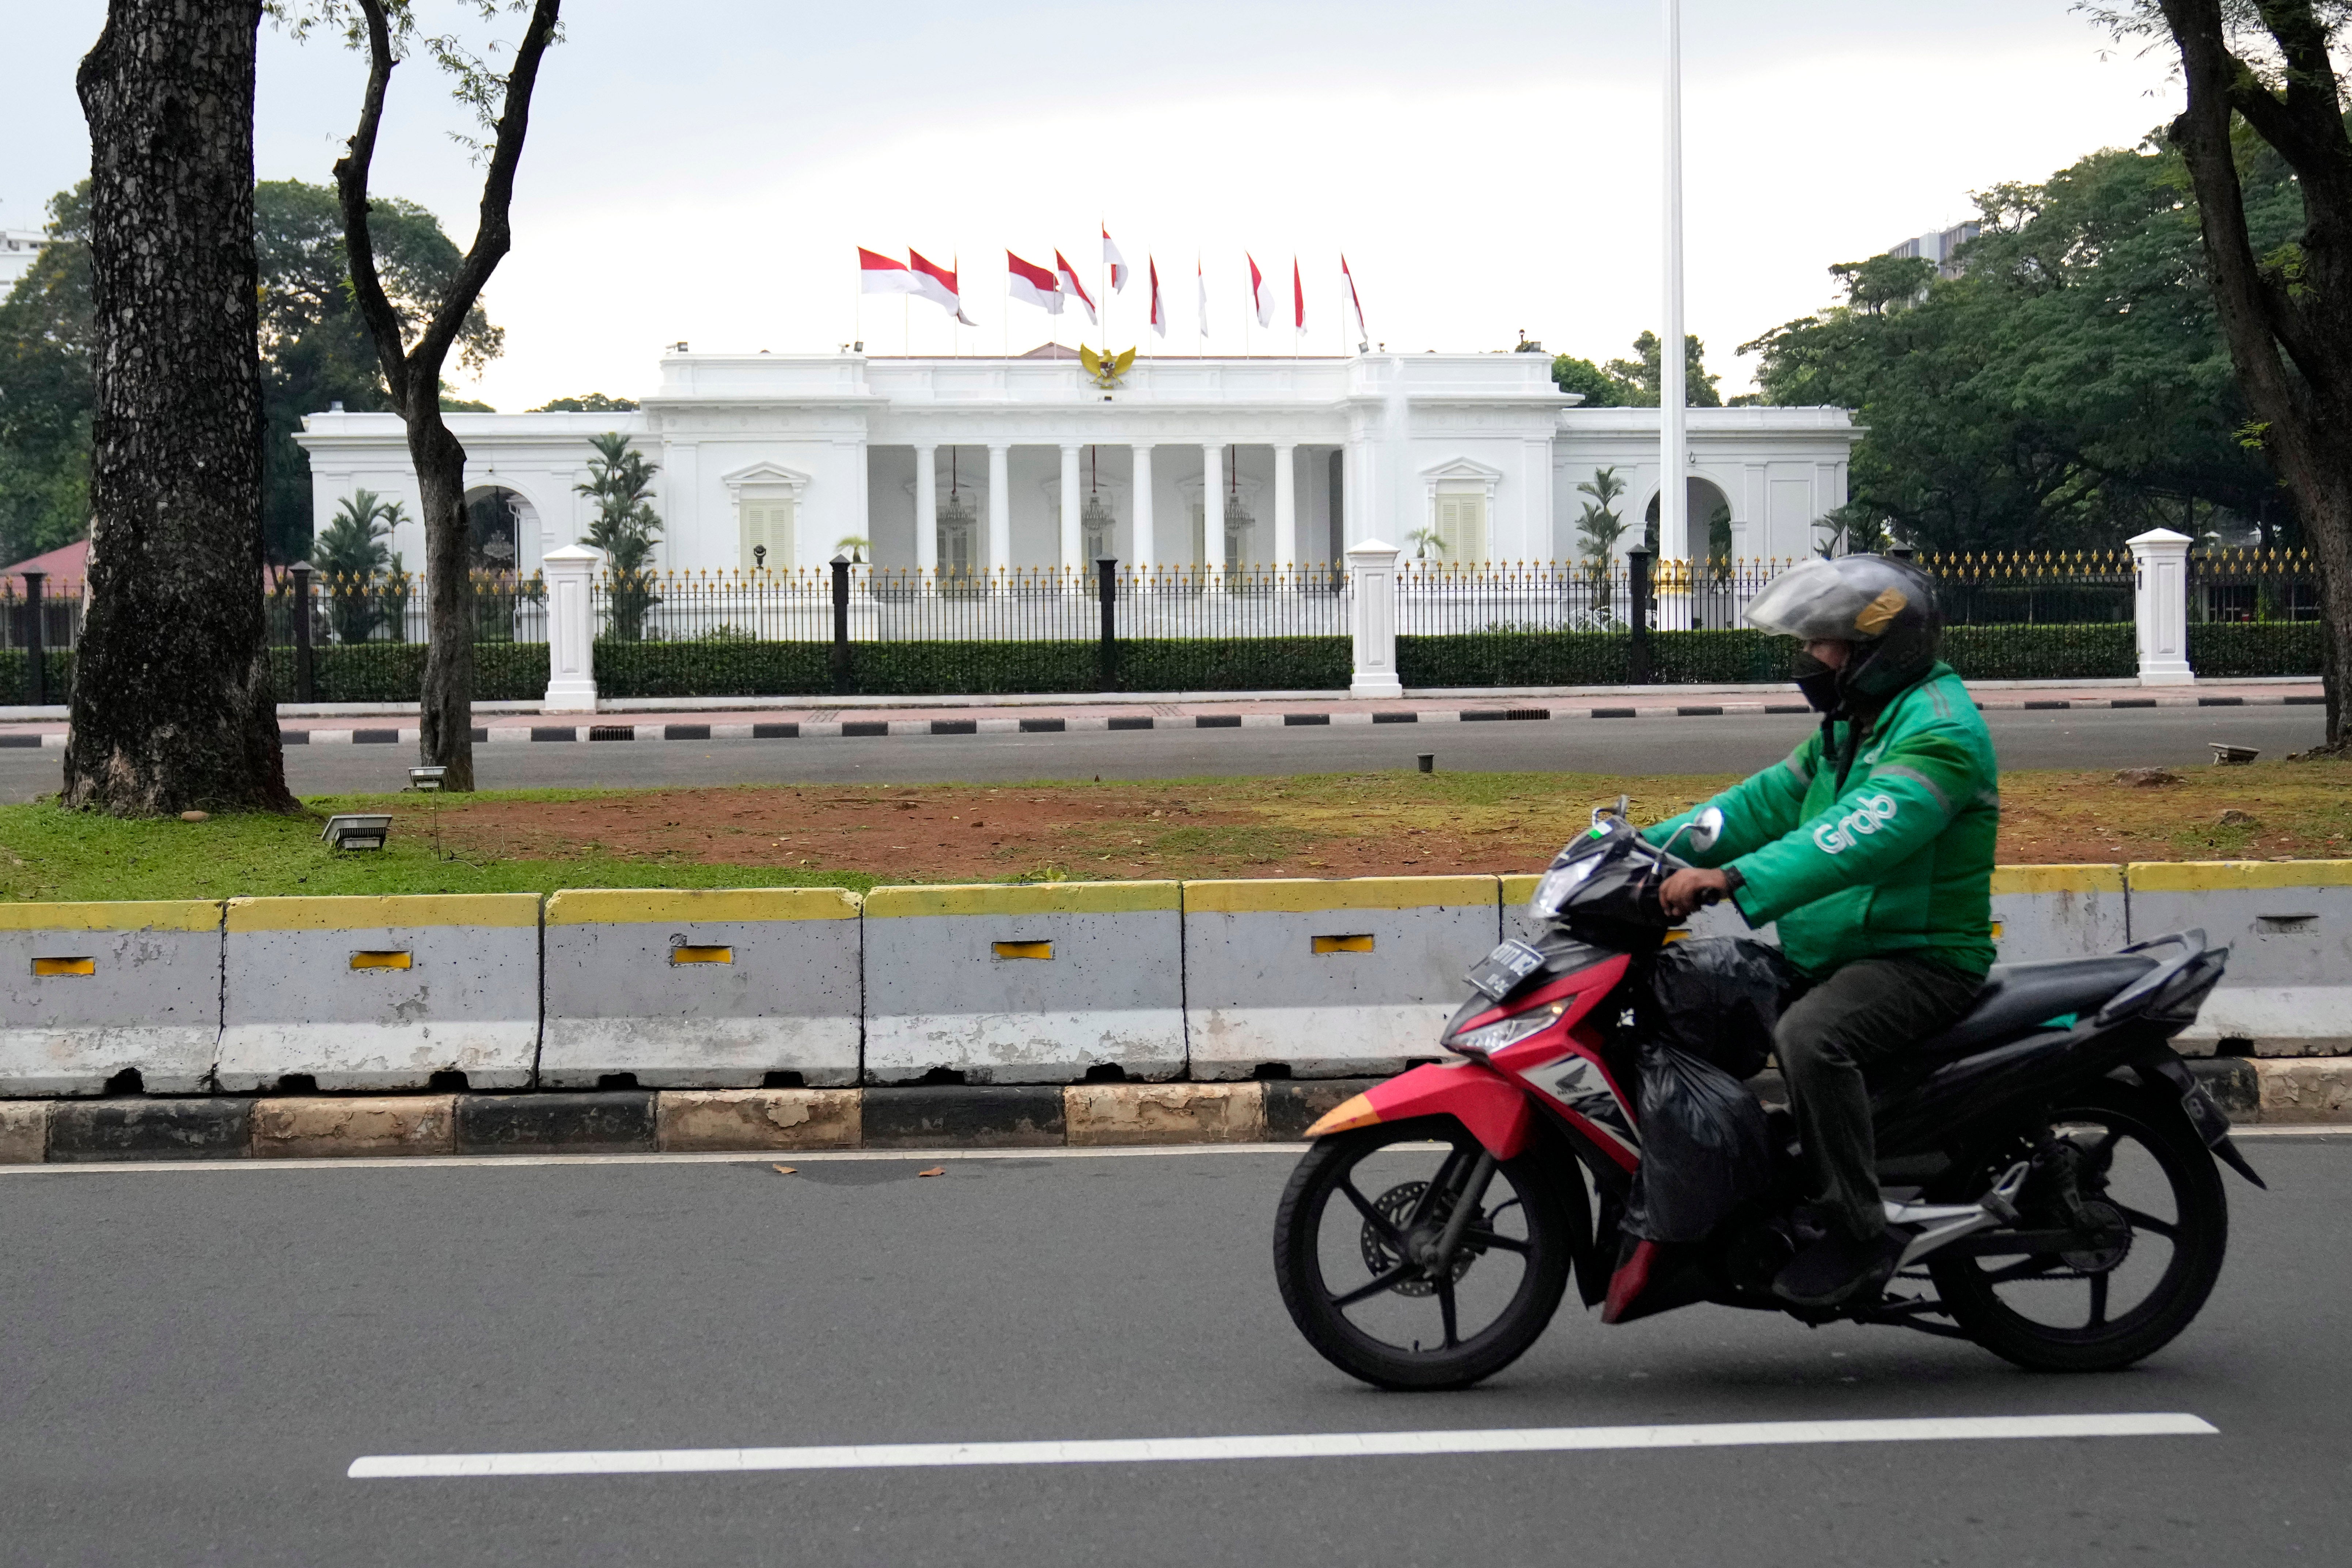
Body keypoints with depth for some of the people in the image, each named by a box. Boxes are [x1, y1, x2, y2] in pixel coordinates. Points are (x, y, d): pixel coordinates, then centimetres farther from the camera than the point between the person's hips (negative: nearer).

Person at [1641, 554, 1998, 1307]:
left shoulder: (1939, 729, -17)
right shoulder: (1853, 725, 17)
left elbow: (1863, 837, -32)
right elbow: (1770, 800, 17)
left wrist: (1733, 881, -42)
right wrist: (1653, 846, 4)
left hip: (1922, 958, -10)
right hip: (1837, 953, 10)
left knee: (1808, 1037, -35)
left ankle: (1859, 1230, -28)